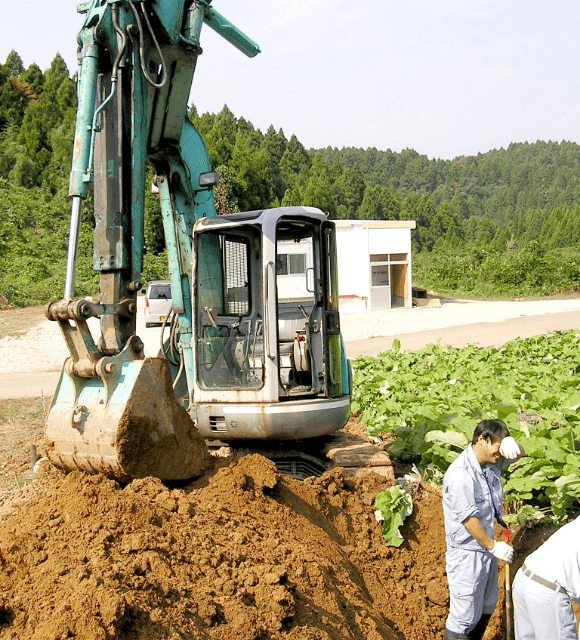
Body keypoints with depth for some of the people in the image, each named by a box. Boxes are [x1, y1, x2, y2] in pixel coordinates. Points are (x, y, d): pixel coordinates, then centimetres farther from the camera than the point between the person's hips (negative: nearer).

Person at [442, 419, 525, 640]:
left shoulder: (491, 462, -2)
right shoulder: (460, 475, -28)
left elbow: (519, 453, 8)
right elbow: (468, 518, -25)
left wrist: (510, 443, -17)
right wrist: (493, 546, -15)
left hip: (485, 546, 9)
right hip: (467, 553, -9)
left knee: (487, 604, 25)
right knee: (465, 614, 1)